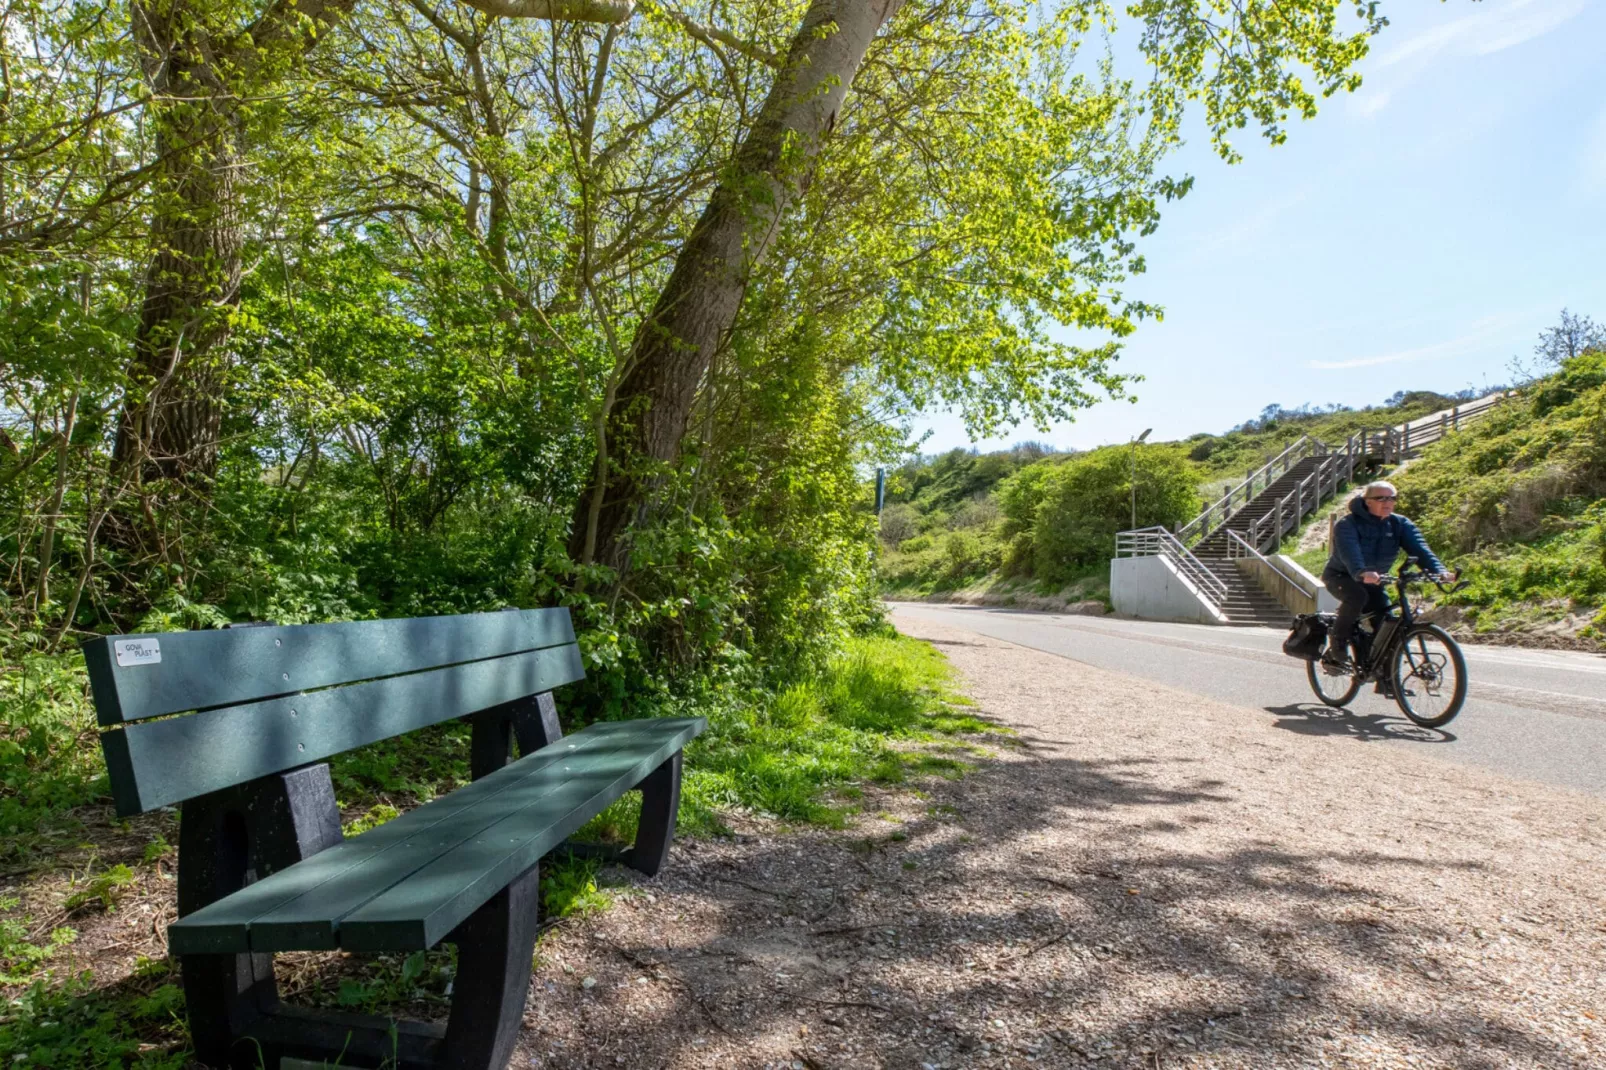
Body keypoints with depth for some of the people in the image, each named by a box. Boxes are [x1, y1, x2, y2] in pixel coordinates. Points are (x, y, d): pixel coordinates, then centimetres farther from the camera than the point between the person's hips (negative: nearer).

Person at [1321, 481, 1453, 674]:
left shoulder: (1400, 524, -6)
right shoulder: (1348, 525, -22)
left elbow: (1419, 548, -21)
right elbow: (1350, 553, -40)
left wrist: (1439, 570, -40)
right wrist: (1362, 573, -60)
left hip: (1373, 581, 5)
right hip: (1341, 576, -5)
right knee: (1357, 596, -36)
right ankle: (1336, 650, -20)